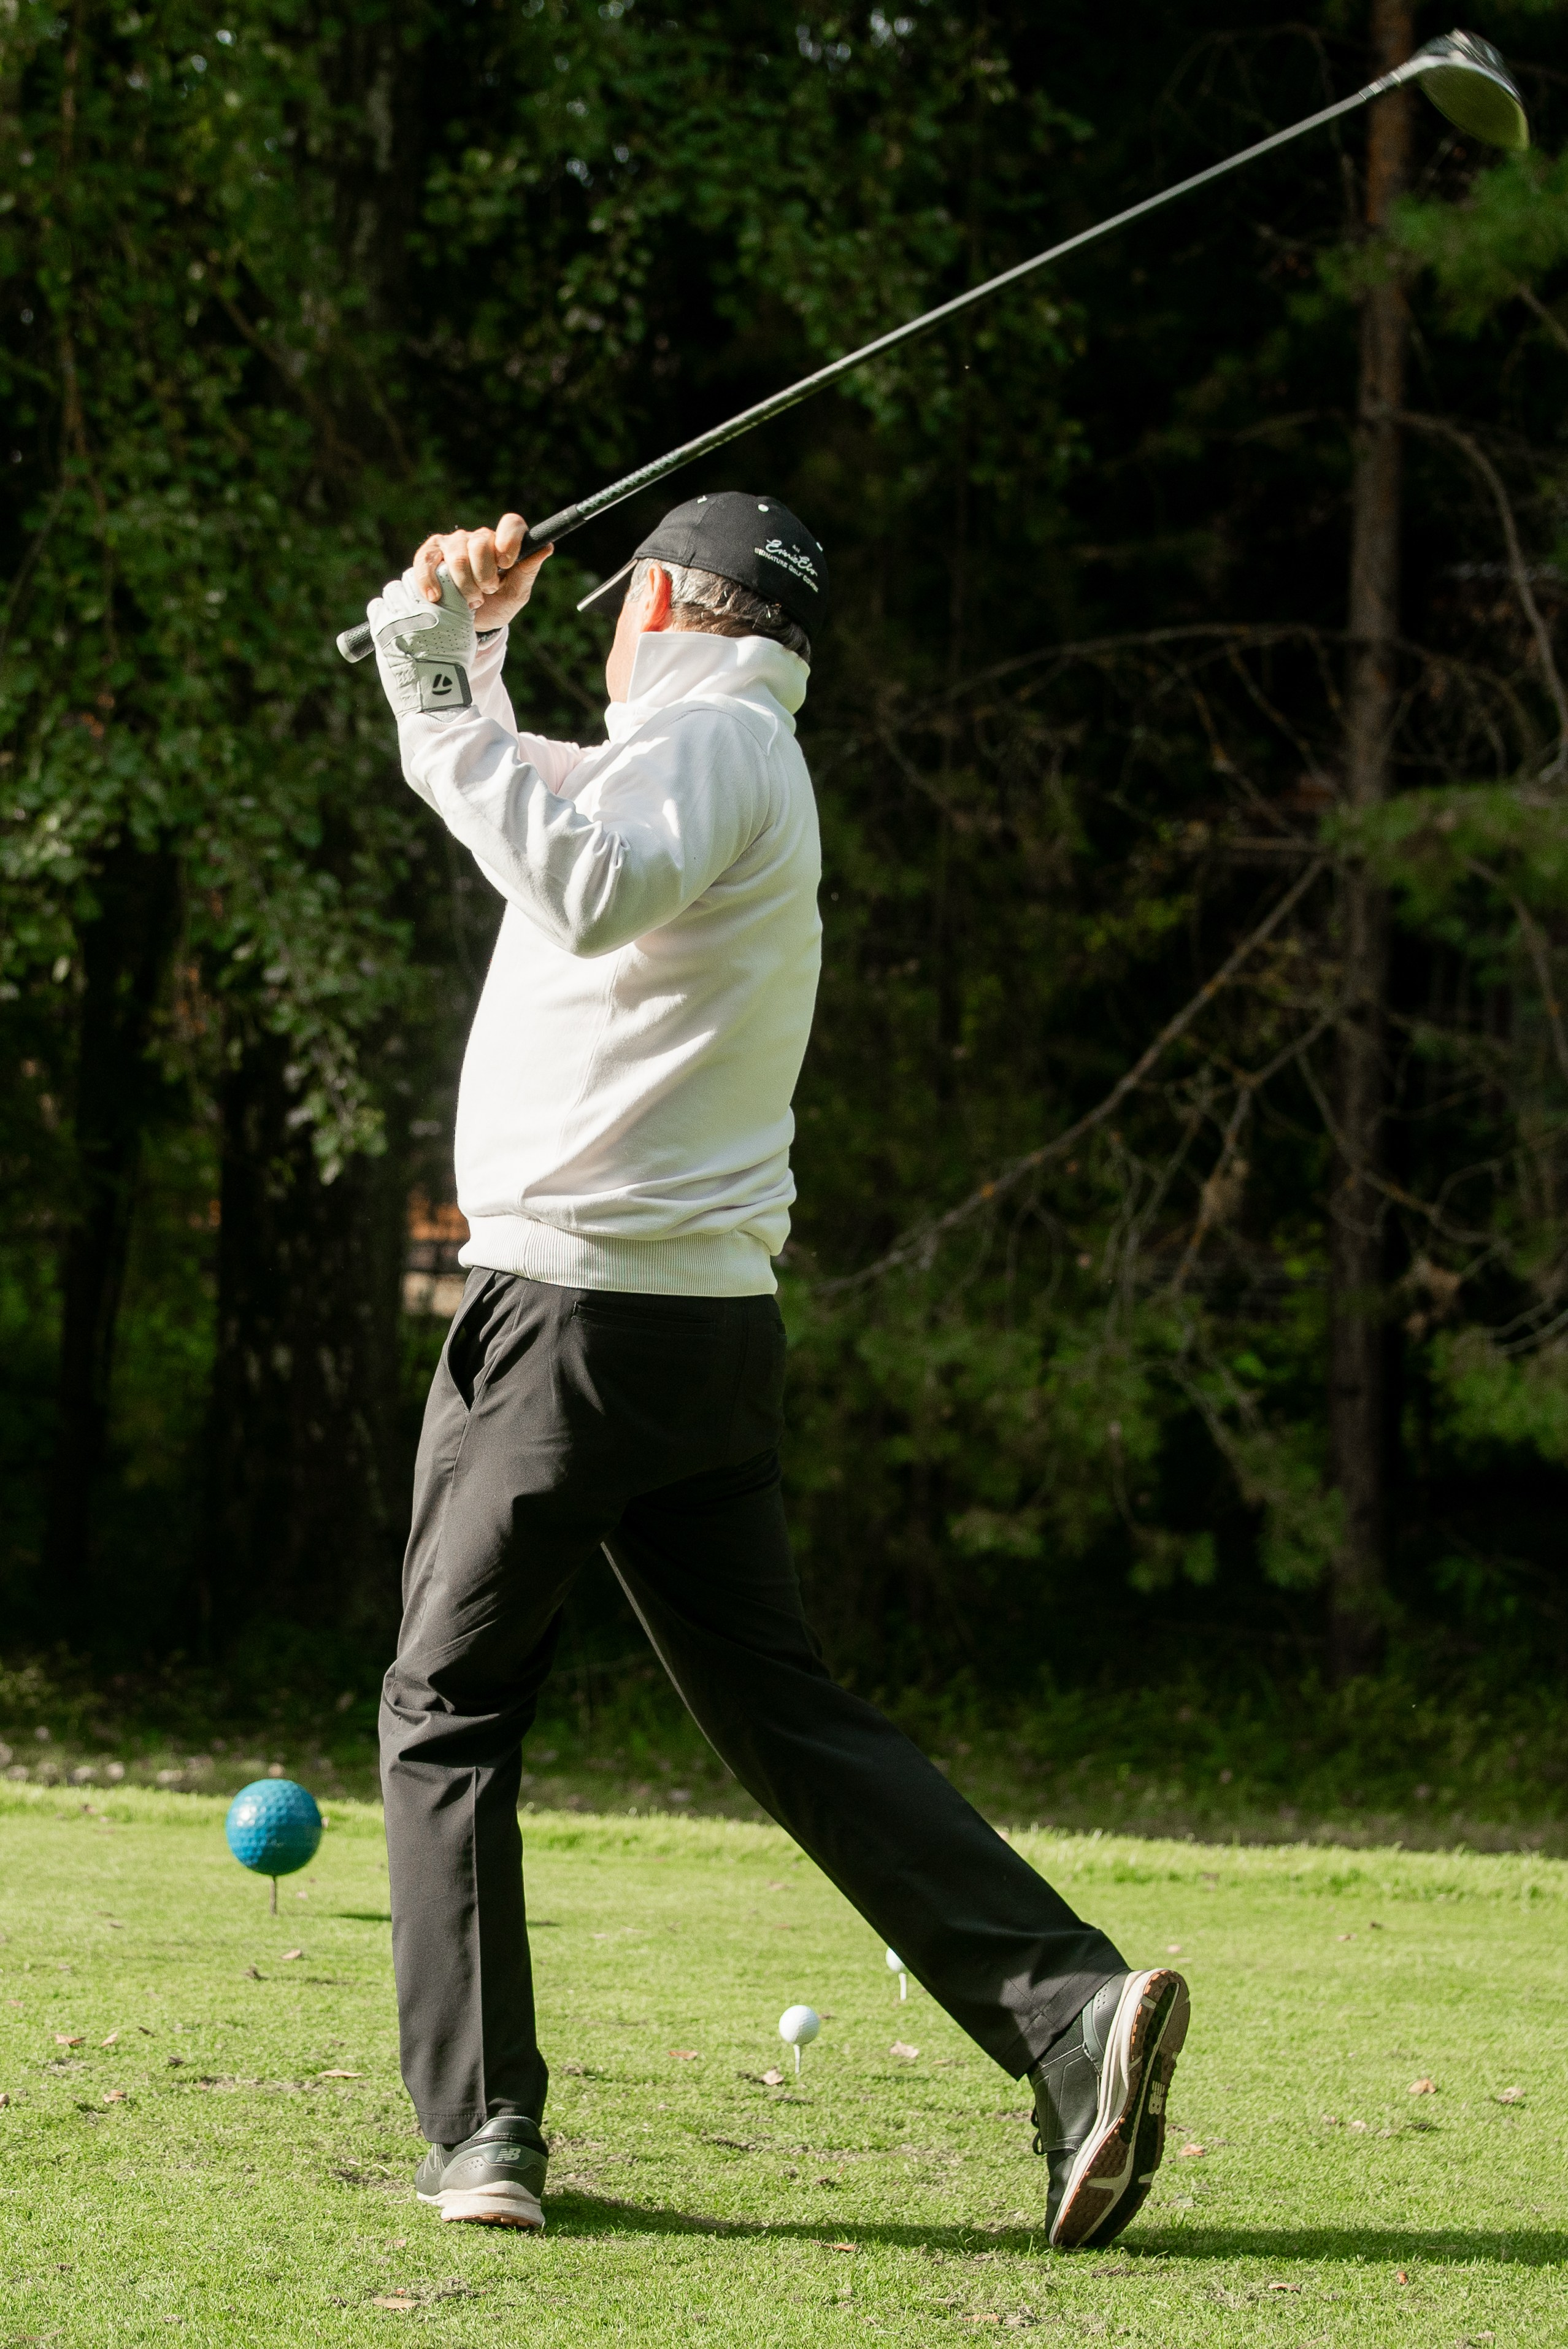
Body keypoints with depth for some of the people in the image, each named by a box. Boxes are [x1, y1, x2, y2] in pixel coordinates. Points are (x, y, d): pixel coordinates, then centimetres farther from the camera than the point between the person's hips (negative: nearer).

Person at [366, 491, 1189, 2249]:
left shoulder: (704, 735, -9)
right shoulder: (740, 761, 22)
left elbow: (591, 889, -31)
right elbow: (513, 795, 31)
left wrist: (450, 706, -25)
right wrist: (452, 632, 13)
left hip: (575, 1303, -8)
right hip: (714, 1328, 9)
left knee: (447, 1711, 2)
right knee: (786, 1713, 5)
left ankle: (480, 2133, -1)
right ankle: (1066, 2008, -10)